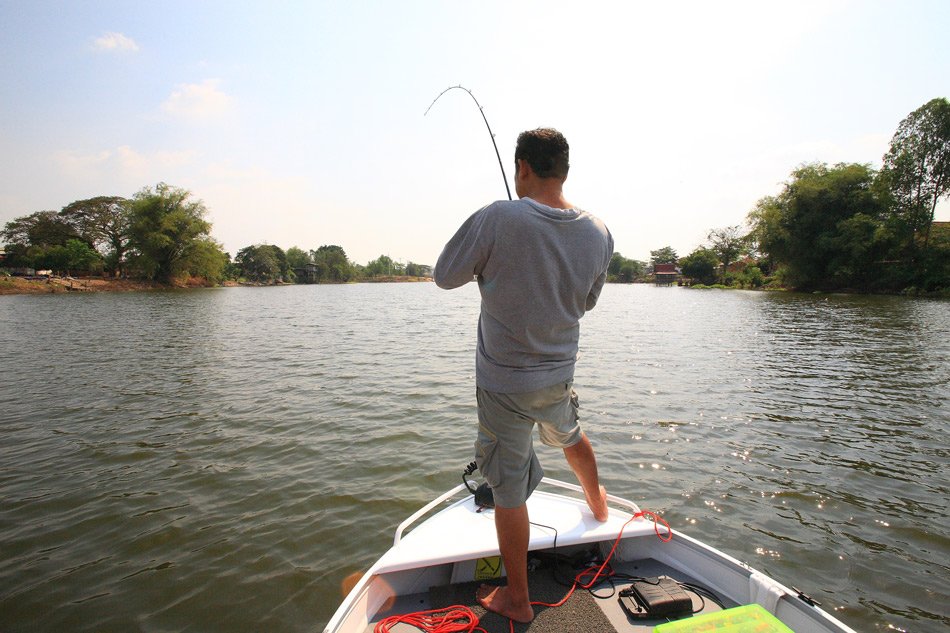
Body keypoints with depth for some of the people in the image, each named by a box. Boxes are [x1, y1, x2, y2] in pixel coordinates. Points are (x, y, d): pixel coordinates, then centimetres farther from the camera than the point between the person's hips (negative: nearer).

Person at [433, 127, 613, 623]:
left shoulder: (497, 218, -22)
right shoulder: (598, 233, -5)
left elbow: (443, 277, -11)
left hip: (504, 381, -5)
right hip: (560, 373, 6)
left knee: (509, 488, 9)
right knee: (569, 435, 34)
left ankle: (517, 599, 27)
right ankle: (598, 505, 62)